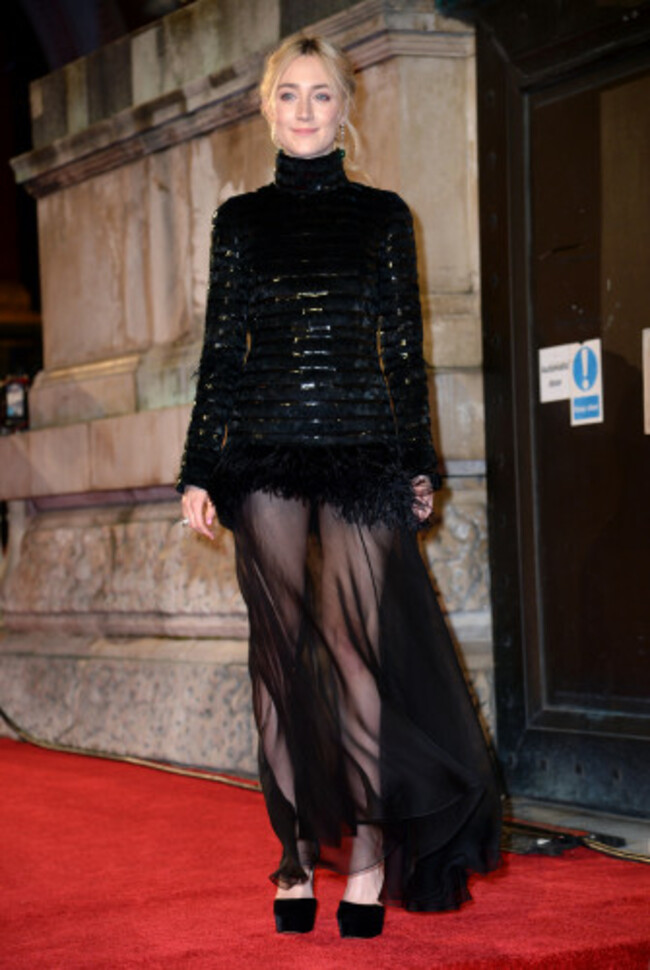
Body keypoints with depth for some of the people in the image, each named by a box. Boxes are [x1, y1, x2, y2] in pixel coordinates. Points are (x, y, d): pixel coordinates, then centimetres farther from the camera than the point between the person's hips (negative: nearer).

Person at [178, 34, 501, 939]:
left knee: (355, 645, -9)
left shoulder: (383, 215, 11)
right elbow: (219, 349, 11)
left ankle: (369, 850, -2)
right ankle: (298, 852, 6)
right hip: (265, 456, 1)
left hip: (363, 455, -1)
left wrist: (420, 463, 5)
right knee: (283, 651, 0)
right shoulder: (240, 219, 12)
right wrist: (200, 472, 5)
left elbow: (407, 347, 10)